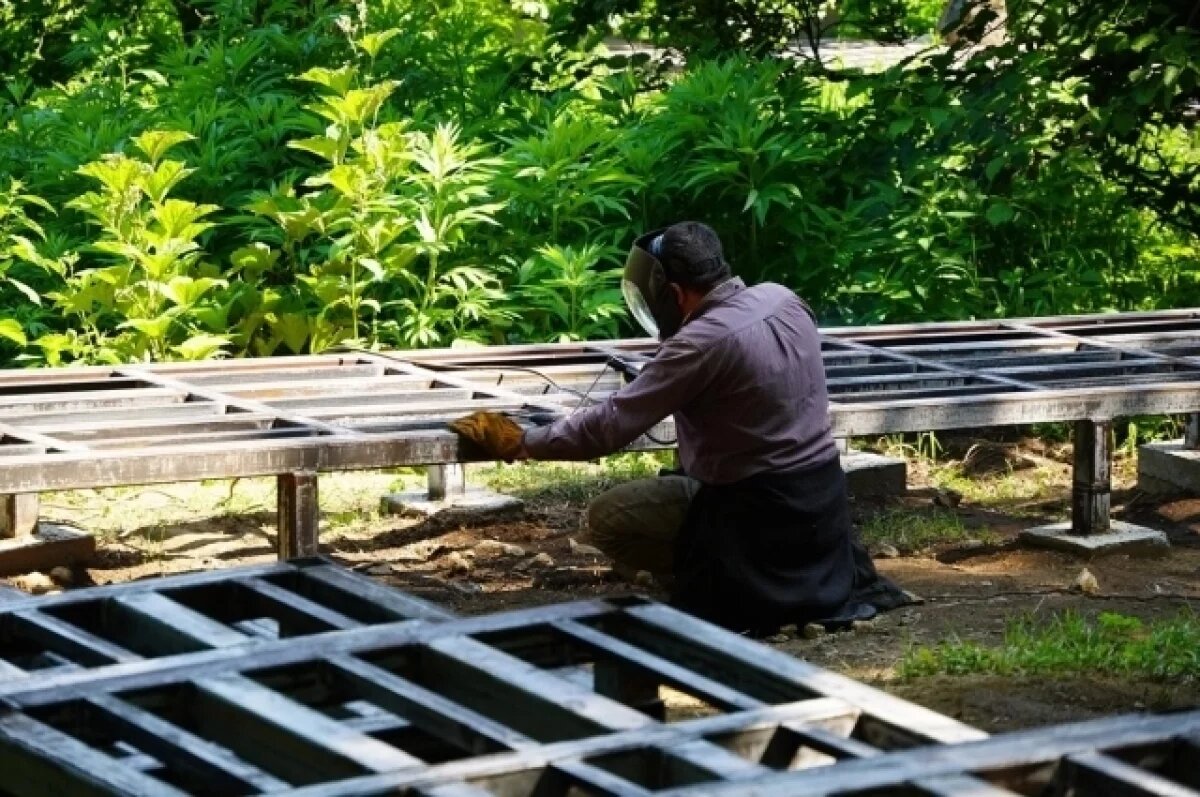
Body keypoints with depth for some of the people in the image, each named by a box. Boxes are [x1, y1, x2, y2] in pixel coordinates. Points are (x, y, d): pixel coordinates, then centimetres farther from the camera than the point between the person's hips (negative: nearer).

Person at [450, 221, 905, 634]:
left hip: (760, 510, -7)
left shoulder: (702, 342, -21)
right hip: (824, 494, 7)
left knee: (607, 519, 1)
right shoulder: (783, 300, 1)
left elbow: (610, 427, -19)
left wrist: (520, 443, -8)